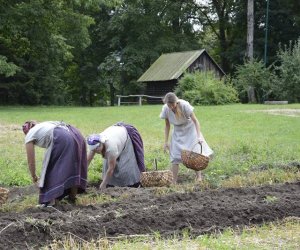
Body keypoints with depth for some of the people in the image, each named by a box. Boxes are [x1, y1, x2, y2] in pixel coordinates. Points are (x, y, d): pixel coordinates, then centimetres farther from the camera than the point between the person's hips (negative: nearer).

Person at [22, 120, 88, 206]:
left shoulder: (29, 136, 18)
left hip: (62, 140, -7)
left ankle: (50, 200, 7)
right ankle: (72, 197, 32)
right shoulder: (43, 126, 37)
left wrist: (34, 177, 35)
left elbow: (31, 162, 19)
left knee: (51, 169, 9)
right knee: (72, 168, 23)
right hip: (76, 135, 7)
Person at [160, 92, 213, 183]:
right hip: (177, 132, 3)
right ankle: (174, 182, 0)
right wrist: (166, 142, -6)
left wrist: (199, 136, -35)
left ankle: (198, 177, 1)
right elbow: (167, 125, -5)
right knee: (175, 156, -5)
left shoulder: (184, 105, -30)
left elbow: (195, 121, -25)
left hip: (190, 129, -3)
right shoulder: (165, 109, -19)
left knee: (195, 152, -11)